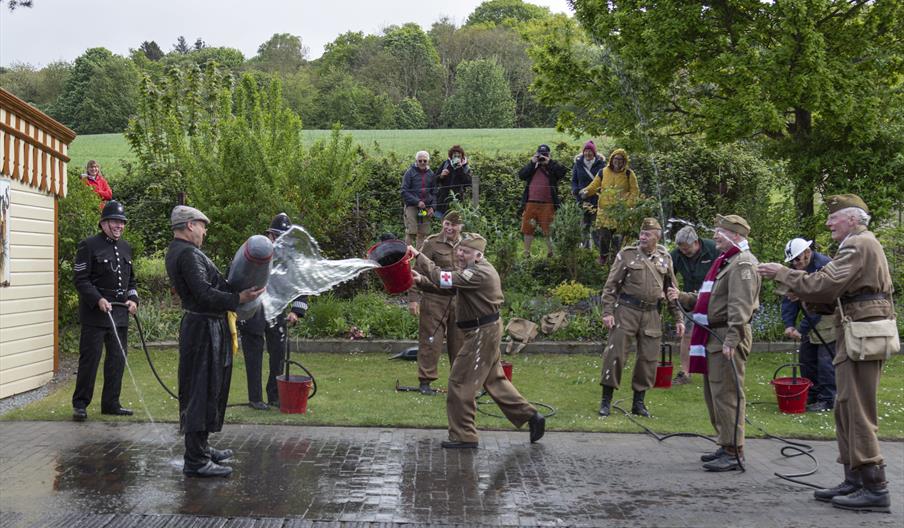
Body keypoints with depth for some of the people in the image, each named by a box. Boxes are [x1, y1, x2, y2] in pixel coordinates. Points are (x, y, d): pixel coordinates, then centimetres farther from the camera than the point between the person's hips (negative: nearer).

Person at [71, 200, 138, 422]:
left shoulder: (125, 247, 16)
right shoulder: (89, 245, -6)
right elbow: (81, 279, -10)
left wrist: (133, 299, 5)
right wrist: (98, 300, -21)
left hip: (120, 313, 7)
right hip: (94, 314, -7)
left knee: (118, 359, 9)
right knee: (89, 358, -3)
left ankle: (111, 403, 18)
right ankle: (80, 404, 6)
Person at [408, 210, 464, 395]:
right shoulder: (432, 243, -6)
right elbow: (418, 272, -8)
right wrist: (413, 298, -13)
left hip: (459, 300, 5)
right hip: (434, 299, -5)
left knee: (458, 341, 11)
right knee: (431, 340, -2)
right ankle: (425, 381, 6)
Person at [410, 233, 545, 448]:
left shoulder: (479, 273, -21)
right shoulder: (475, 270, 12)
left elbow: (445, 279, -28)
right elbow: (446, 285, 12)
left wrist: (418, 256, -21)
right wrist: (421, 280, -4)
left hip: (483, 333, -11)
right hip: (485, 331, 11)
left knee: (460, 382, -4)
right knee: (494, 380, 18)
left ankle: (464, 436, 4)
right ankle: (531, 416, 24)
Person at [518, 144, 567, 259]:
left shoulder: (553, 166, 6)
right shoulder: (531, 166, 13)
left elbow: (562, 172, -14)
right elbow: (521, 175, -3)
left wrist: (548, 162, -13)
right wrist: (532, 163, -9)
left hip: (547, 204, -3)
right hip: (530, 203, 3)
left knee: (548, 230, 3)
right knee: (527, 229, 7)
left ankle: (550, 253, 14)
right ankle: (526, 253, 18)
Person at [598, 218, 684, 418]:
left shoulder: (664, 259, 9)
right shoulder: (627, 255, 0)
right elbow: (611, 285, -1)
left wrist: (679, 318, 10)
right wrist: (607, 312, -10)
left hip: (652, 315, 3)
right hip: (626, 311, -3)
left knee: (648, 359, 5)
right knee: (615, 354, -4)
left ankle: (638, 403, 18)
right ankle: (606, 401, 6)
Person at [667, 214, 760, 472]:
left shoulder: (742, 264, -12)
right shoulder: (724, 261, 21)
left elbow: (741, 306, -22)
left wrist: (731, 340, -29)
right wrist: (682, 297, 16)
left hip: (727, 337, -10)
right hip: (712, 335, 10)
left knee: (726, 394, -8)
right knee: (713, 393, 14)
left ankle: (734, 453, -2)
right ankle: (726, 446, 24)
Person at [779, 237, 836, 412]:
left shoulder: (825, 266, -24)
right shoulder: (794, 269, 0)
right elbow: (789, 299, 0)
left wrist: (802, 329, -27)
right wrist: (789, 324, -14)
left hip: (829, 322, -8)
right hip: (810, 323, 8)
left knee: (825, 361, -7)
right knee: (806, 359, 10)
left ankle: (827, 400, 1)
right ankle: (811, 396, 21)